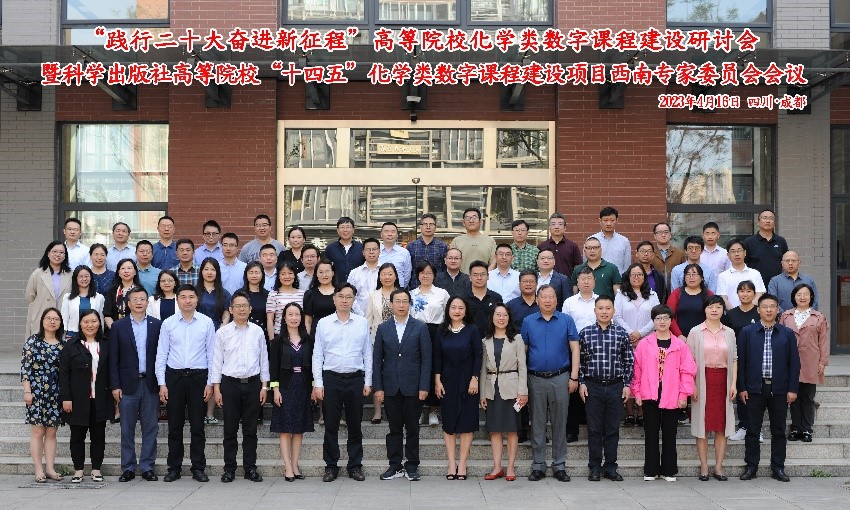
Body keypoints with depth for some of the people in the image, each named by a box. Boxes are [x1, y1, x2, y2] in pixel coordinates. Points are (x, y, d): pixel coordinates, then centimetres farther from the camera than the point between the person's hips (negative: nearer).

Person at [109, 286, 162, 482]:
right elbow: (113, 359, 2)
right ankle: (128, 468, 13)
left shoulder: (157, 325, 5)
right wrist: (115, 386, -5)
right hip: (128, 384, 0)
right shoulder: (118, 327, 4)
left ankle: (147, 467, 11)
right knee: (127, 429, 5)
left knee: (150, 428, 4)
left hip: (151, 383, 1)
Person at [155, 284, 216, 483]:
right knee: (175, 426, 7)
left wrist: (210, 383, -3)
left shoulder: (207, 323, 1)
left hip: (198, 377, -1)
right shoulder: (168, 324, 3)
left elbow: (212, 354, 2)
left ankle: (198, 468, 13)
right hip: (174, 377, 1)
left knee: (197, 425, 4)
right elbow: (161, 355, 4)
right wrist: (162, 384, -1)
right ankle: (174, 468, 16)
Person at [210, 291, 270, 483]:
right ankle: (229, 468, 13)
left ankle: (250, 467, 14)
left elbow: (264, 359, 9)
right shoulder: (223, 332, 2)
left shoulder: (257, 331, 6)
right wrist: (216, 388, -2)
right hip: (230, 383, -1)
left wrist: (264, 386, 5)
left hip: (253, 383, 1)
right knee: (230, 429, 4)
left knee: (251, 429, 6)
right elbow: (217, 361, 3)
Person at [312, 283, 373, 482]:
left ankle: (355, 466, 17)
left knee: (355, 425, 8)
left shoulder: (362, 323, 5)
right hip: (331, 378, -1)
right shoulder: (323, 324, 2)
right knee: (331, 426, 4)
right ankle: (331, 466, 14)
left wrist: (368, 382, 2)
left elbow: (368, 354, 6)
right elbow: (317, 356, 3)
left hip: (356, 378, 1)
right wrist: (318, 383, -3)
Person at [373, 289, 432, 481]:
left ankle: (411, 466, 15)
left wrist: (424, 387, -8)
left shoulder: (420, 327, 1)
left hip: (413, 387, -1)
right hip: (391, 387, 1)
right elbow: (377, 359, 5)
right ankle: (395, 465, 15)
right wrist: (378, 387, -1)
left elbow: (426, 359, -1)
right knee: (394, 428, 7)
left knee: (412, 428, 5)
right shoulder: (383, 328, 6)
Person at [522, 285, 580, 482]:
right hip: (536, 379, 1)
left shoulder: (566, 321, 3)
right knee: (537, 424, 5)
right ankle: (538, 466, 12)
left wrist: (574, 377, -5)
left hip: (560, 378, -1)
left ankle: (559, 466, 12)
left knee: (560, 423, 4)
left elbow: (574, 349, 2)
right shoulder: (528, 322, 6)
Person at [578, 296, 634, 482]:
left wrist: (627, 385, 0)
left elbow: (629, 361, 5)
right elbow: (580, 360, 6)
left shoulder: (621, 334, 2)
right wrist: (581, 383, 0)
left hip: (615, 386, 1)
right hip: (592, 386, 0)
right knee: (594, 429, 4)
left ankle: (610, 467, 15)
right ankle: (595, 467, 13)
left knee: (613, 429, 6)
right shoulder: (585, 333, 1)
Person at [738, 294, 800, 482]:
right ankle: (751, 467, 13)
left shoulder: (787, 334, 6)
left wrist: (793, 389, -1)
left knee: (778, 431, 7)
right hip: (755, 388, -1)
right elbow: (741, 361, 2)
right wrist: (742, 387, -4)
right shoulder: (747, 332, 3)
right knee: (753, 430, 4)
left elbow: (794, 363, 5)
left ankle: (778, 467, 17)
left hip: (779, 389, 1)